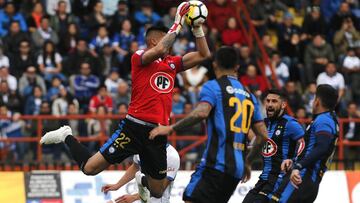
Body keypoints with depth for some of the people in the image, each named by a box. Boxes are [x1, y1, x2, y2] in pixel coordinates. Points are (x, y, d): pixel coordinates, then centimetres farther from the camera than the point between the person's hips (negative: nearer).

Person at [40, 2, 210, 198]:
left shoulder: (172, 63, 15)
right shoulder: (139, 57, -3)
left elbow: (203, 55, 17)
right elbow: (160, 50, -23)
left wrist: (197, 28, 7)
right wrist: (178, 23, -17)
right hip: (135, 126, -5)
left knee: (157, 192, 11)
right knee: (89, 167, -8)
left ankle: (143, 180, 48)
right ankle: (67, 137, 21)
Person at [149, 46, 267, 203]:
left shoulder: (213, 86, 0)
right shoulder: (248, 96, 20)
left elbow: (202, 113, -20)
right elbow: (263, 136, 18)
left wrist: (171, 128, -14)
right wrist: (247, 162, 29)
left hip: (216, 163, -7)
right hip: (237, 167, 7)